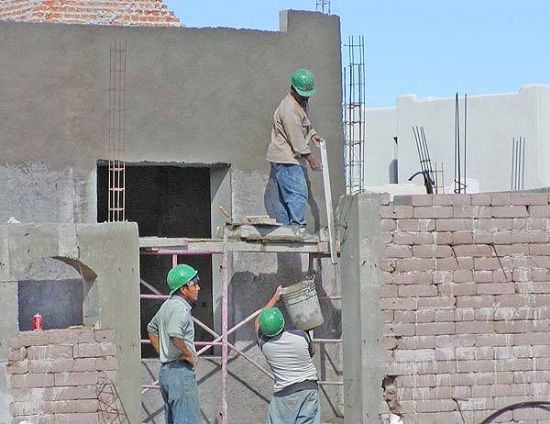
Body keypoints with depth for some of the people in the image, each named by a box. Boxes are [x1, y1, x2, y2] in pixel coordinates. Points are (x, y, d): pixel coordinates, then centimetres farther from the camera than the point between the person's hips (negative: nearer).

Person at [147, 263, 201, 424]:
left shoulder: (167, 305, 16)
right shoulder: (180, 308, -16)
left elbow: (151, 329, 31)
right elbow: (175, 335, -34)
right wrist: (189, 354, -19)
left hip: (165, 371, 10)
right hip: (181, 371, -10)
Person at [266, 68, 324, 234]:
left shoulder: (302, 102, 12)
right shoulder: (289, 109, -21)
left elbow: (304, 123, 30)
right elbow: (296, 138, -20)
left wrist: (312, 133, 10)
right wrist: (310, 157, -13)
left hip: (289, 158, 10)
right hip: (285, 158, -10)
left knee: (287, 196, 10)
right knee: (298, 193, -15)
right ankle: (298, 228, -18)